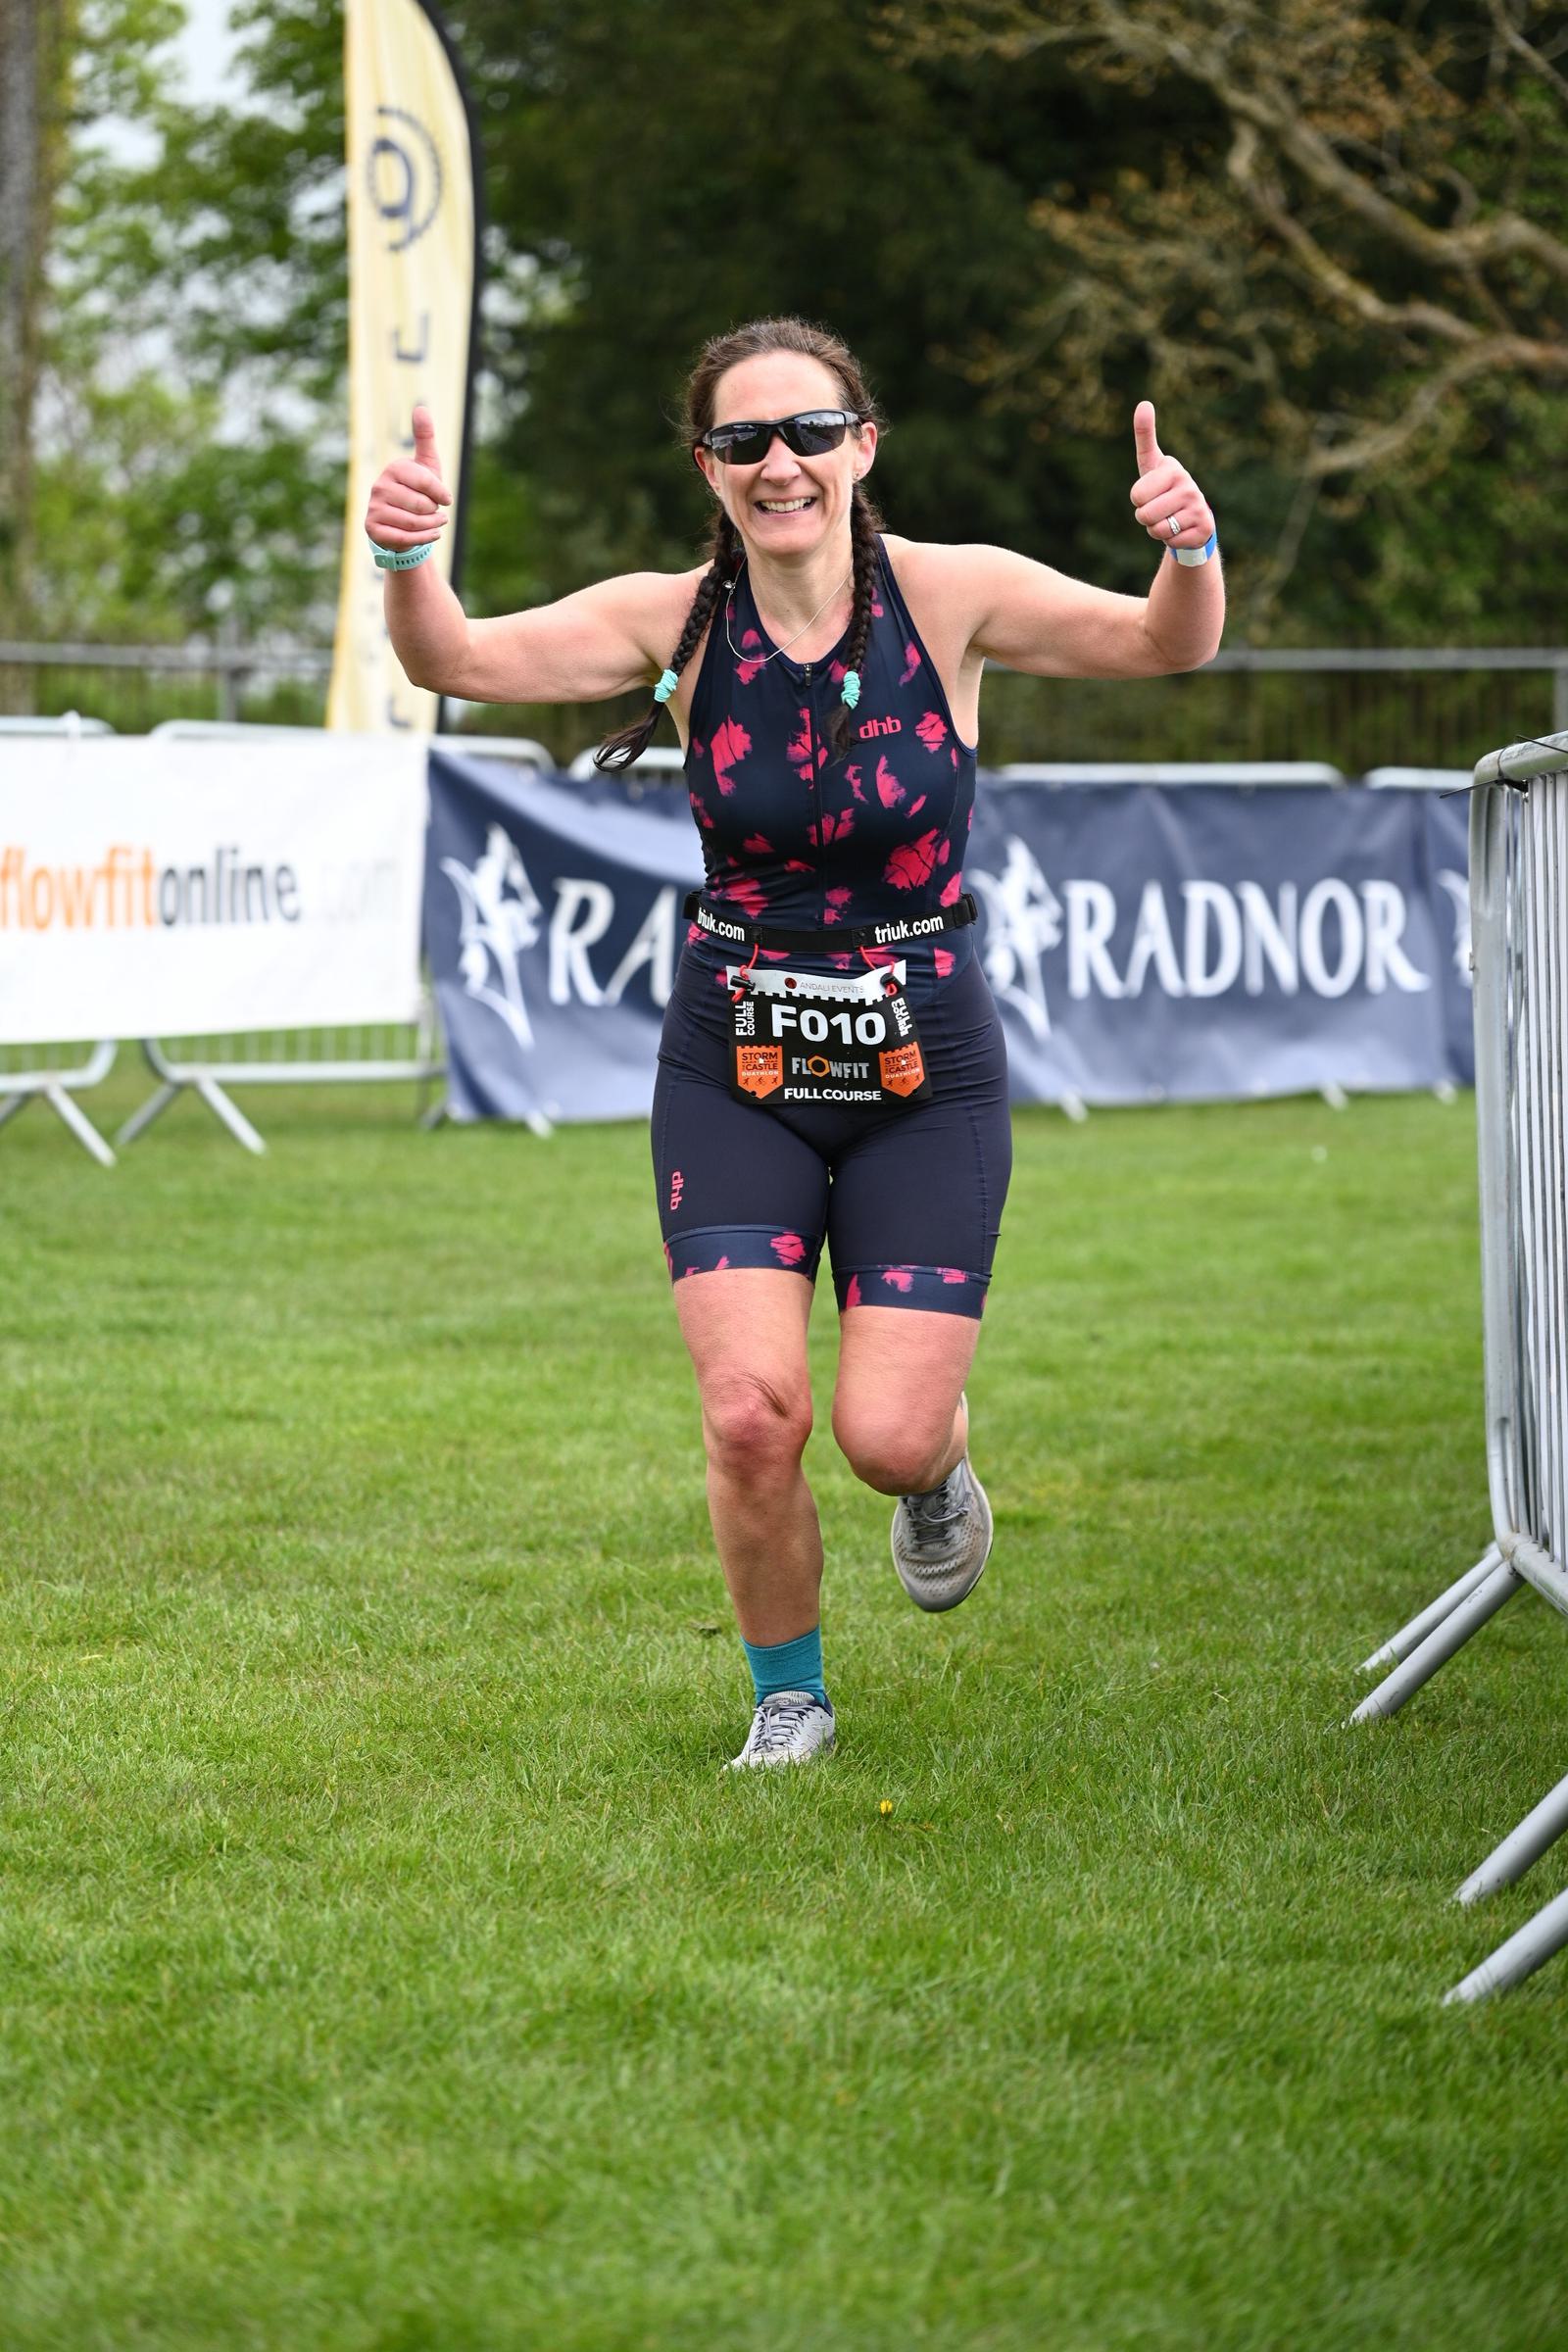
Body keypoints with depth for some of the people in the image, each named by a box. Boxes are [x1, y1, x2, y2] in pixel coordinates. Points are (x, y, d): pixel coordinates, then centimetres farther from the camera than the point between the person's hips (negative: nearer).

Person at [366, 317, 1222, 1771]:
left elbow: (1166, 646, -14)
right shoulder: (677, 619, -8)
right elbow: (461, 662, -16)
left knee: (886, 1434, -8)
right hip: (735, 1070, 1)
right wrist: (406, 561, -38)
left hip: (923, 1069, -1)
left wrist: (1189, 554, -37)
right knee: (751, 1417, -12)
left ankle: (939, 1472, 32)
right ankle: (788, 1694, 16)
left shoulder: (948, 598, -10)